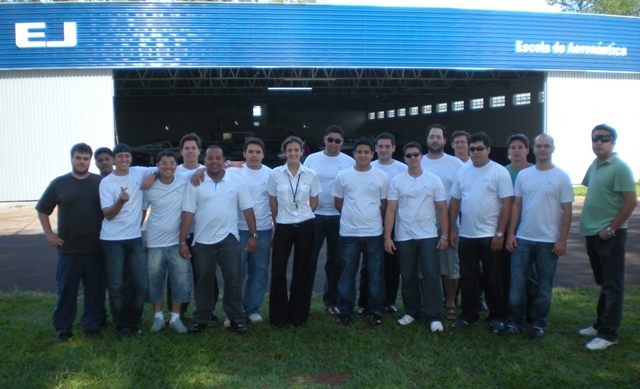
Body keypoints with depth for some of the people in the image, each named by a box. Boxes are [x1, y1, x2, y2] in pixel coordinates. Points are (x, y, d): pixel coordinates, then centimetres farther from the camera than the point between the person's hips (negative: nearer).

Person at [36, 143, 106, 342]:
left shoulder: (101, 182, 1)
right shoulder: (59, 183, 2)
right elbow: (42, 210, 10)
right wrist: (49, 234, 2)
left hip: (95, 247, 0)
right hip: (68, 247, 0)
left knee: (95, 289, 8)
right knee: (66, 289, 5)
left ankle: (92, 325, 21)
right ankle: (63, 328, 17)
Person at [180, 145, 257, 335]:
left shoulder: (237, 181, 0)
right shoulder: (195, 183, -2)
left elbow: (247, 209, 2)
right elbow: (188, 214, -3)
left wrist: (253, 235, -3)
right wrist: (182, 241, -6)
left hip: (228, 239, 0)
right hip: (202, 241, 0)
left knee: (233, 279, 3)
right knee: (203, 281, 11)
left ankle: (236, 318, 15)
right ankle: (201, 319, 23)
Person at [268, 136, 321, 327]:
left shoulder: (311, 175, -2)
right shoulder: (275, 174, -2)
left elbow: (314, 202, 9)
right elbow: (272, 201, 8)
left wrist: (302, 215, 8)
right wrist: (278, 219, 9)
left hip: (305, 226, 0)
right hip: (283, 227, 0)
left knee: (302, 270, 8)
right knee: (278, 270, 0)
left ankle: (299, 314, 22)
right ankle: (278, 315, 14)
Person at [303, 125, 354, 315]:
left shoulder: (350, 162, 1)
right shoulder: (312, 159, 1)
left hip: (339, 217, 1)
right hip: (314, 215, 0)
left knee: (335, 261, 10)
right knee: (309, 259, 5)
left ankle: (331, 301, 23)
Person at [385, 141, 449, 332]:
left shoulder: (434, 180, 2)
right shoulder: (396, 181, 2)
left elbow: (442, 209, 3)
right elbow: (390, 211, 0)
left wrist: (444, 235, -3)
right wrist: (387, 237, -7)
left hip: (429, 236, -1)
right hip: (404, 237, 1)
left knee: (431, 275, -4)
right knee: (408, 277, 9)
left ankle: (433, 316, 3)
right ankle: (412, 311, 23)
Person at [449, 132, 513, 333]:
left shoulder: (499, 172, -6)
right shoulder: (462, 172, 8)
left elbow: (506, 204, -9)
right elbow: (454, 202, 10)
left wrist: (500, 234, -14)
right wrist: (452, 229, 5)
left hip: (490, 236, -4)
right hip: (466, 235, 5)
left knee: (492, 279, 5)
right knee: (468, 278, 12)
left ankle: (497, 317, 18)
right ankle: (469, 314, 24)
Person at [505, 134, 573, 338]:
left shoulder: (561, 177, -1)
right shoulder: (523, 175, 7)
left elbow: (567, 210, -3)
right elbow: (516, 205, 8)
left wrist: (562, 240, -9)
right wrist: (511, 233, 1)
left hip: (549, 241, -2)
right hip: (522, 239, 2)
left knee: (544, 285, 8)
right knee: (517, 283, 5)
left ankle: (538, 323, 21)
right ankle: (515, 321, 17)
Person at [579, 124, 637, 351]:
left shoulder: (619, 167, -13)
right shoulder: (594, 166, 11)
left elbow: (631, 202, -17)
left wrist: (610, 229, -15)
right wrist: (588, 223, 12)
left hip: (609, 235, -8)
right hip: (593, 234, 8)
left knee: (612, 286, 0)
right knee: (602, 283, 17)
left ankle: (608, 334, 7)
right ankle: (601, 325, 28)